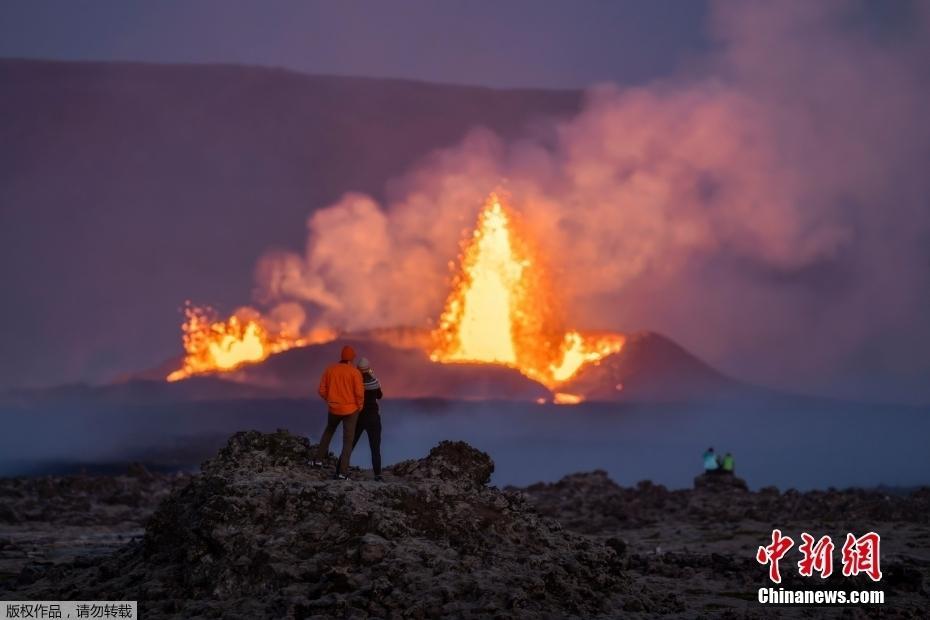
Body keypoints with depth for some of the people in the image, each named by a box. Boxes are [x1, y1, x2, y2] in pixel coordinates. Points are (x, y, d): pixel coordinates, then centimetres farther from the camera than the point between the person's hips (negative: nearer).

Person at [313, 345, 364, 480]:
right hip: (351, 410, -3)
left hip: (334, 409, 3)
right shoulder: (355, 372, -13)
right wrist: (359, 406, 0)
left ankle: (319, 459, 30)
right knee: (348, 441, 4)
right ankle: (342, 472, -3)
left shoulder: (330, 370, -1)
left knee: (329, 431, 32)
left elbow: (322, 391, 2)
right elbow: (359, 392, -18)